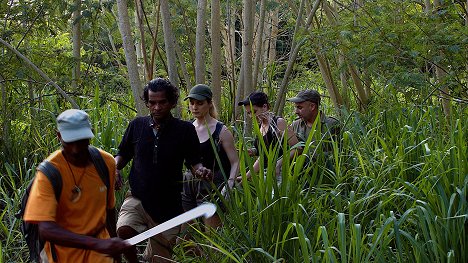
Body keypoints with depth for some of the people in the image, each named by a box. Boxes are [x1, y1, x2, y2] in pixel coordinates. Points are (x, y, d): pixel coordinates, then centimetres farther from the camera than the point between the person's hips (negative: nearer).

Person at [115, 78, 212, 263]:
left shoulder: (185, 130, -4)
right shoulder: (137, 125, 2)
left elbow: (194, 162, 3)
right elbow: (123, 154, 14)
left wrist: (201, 171, -20)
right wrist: (115, 168, -7)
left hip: (168, 205, 0)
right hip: (137, 198, 1)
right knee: (124, 230, -30)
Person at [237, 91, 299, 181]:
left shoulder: (279, 122, -8)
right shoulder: (260, 127, 14)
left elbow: (297, 148, -12)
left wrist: (279, 163, -22)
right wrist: (247, 176, 13)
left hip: (281, 173, -7)